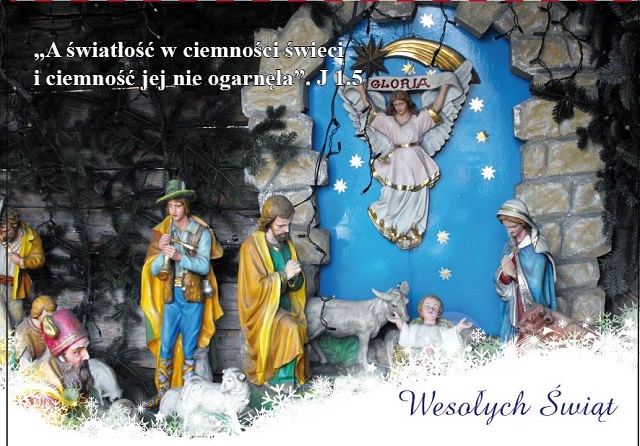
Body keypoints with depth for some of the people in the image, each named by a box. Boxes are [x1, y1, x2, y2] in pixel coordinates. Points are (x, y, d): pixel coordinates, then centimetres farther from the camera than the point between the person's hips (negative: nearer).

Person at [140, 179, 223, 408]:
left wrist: (179, 256, -27)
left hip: (194, 297, -2)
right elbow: (153, 270, 1)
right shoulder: (163, 232, 6)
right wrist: (162, 252, -18)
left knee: (189, 350, 4)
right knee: (165, 348, 1)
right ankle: (161, 394, 10)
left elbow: (204, 265, -14)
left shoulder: (201, 232, -3)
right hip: (171, 297, 2)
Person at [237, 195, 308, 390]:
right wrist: (284, 275, -18)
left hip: (285, 308, 6)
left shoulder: (286, 243, 8)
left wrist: (295, 277, -11)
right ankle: (284, 383, -16)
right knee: (289, 329, -28)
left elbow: (297, 284, 12)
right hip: (263, 311, -6)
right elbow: (256, 286, -15)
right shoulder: (252, 246, -12)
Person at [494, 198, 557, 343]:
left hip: (533, 312, -5)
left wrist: (514, 274, -20)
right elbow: (500, 283, 4)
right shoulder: (509, 247, 7)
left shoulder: (536, 249, -11)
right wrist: (505, 275, -17)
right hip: (513, 309, 5)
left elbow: (535, 285, -13)